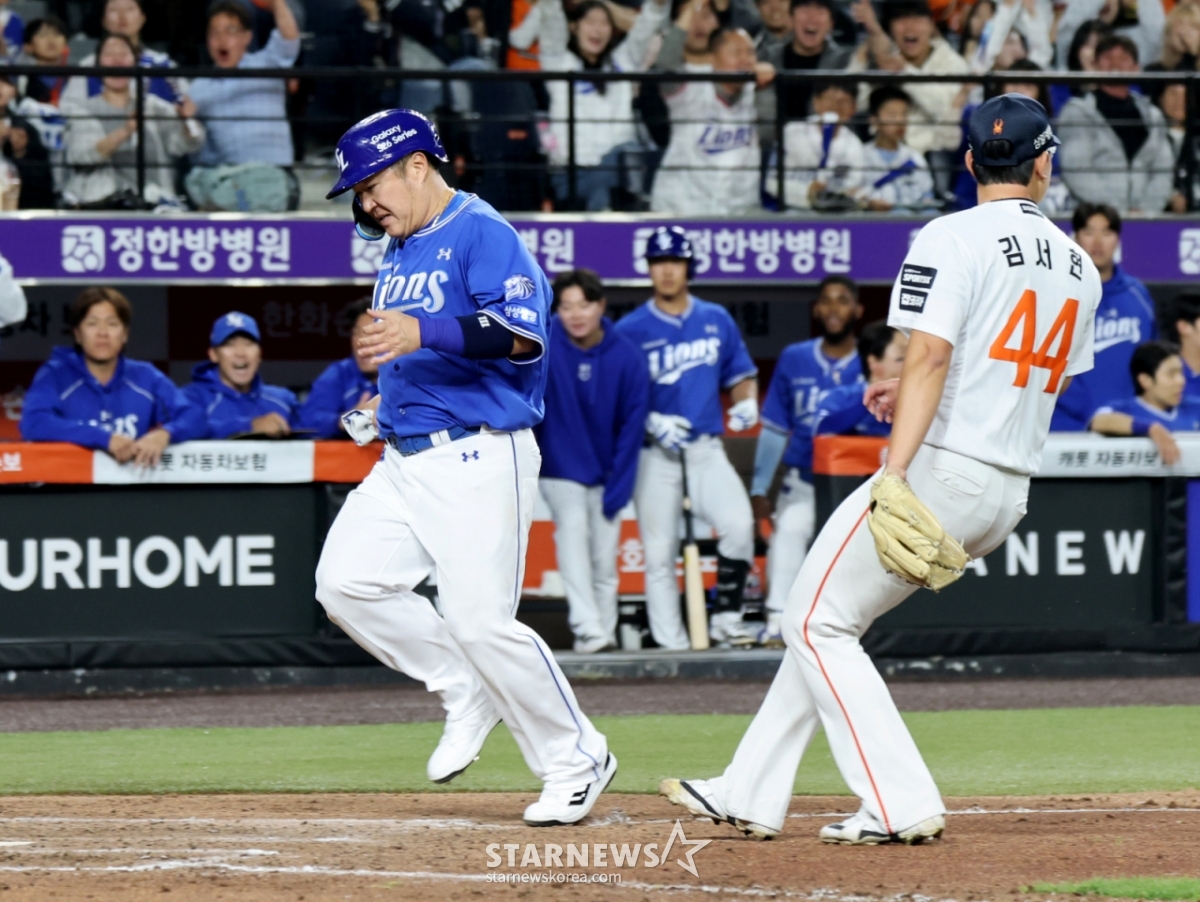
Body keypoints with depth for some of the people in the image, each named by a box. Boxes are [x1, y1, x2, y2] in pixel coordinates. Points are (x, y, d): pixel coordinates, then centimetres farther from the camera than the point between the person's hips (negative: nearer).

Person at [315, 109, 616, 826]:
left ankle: (577, 760, 4)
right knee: (347, 583, -4)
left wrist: (426, 333, -35)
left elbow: (523, 332, -25)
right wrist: (387, 403, 16)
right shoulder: (401, 252, 18)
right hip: (404, 462, 9)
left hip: (479, 458, -9)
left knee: (481, 621, -12)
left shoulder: (482, 234, -10)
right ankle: (469, 693, 12)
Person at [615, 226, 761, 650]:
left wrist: (746, 403, -2)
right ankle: (670, 645, 2)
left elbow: (741, 374, 19)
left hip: (706, 450, 1)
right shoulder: (630, 329, 1)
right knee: (659, 553, -3)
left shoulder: (717, 320, 10)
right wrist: (651, 422, -16)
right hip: (654, 455, -1)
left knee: (738, 524, -21)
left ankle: (726, 617, -7)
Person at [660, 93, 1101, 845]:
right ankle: (751, 795, 19)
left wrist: (895, 474, -25)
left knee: (818, 623, 1)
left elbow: (931, 360, -19)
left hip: (941, 470, -8)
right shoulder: (1079, 267, 14)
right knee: (827, 619, 17)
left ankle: (901, 805, -9)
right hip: (1010, 493, 8)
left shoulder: (953, 239, -9)